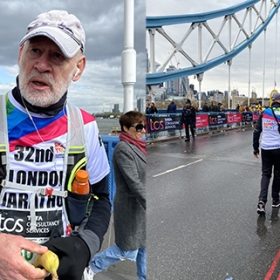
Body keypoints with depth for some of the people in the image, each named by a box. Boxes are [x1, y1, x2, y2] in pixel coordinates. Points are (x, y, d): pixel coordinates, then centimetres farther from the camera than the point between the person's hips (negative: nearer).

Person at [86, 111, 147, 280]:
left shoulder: (137, 146, 8)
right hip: (131, 207, -8)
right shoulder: (123, 149, -18)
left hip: (141, 205, 8)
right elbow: (134, 183, -23)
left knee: (143, 246, 16)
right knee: (128, 251, 5)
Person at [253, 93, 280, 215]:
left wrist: (255, 147, 10)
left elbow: (256, 131, 2)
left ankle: (262, 201, -7)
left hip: (265, 148, 2)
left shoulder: (264, 113, 1)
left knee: (265, 173, 9)